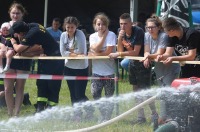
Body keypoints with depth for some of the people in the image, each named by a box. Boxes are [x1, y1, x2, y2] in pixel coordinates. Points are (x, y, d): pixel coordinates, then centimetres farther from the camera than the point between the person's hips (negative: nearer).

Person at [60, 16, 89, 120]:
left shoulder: (80, 34, -16)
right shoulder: (63, 35, -2)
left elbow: (81, 52, -23)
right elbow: (63, 52, -8)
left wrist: (70, 51, -13)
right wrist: (75, 54, -15)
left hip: (81, 68, -5)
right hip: (69, 67, 5)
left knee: (80, 95, -7)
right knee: (73, 94, 11)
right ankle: (77, 114, 22)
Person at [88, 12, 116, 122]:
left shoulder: (111, 35, -7)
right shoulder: (92, 36, 5)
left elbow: (108, 52, -16)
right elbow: (96, 49, -13)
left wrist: (95, 54, -11)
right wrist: (103, 36, -11)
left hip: (108, 71, -3)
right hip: (96, 70, 3)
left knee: (109, 95, 3)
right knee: (95, 93, -1)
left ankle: (107, 117, 17)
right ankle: (104, 114, 18)